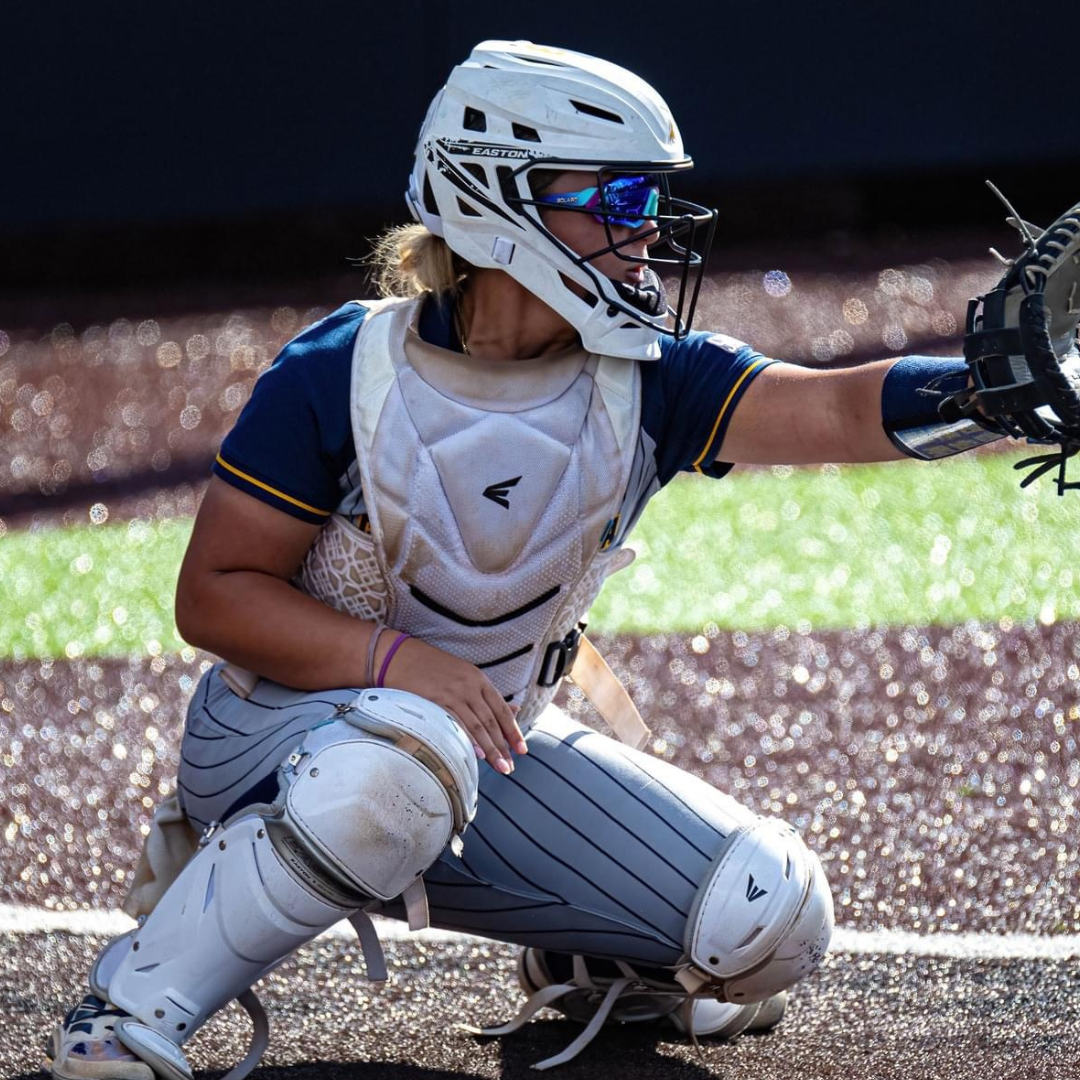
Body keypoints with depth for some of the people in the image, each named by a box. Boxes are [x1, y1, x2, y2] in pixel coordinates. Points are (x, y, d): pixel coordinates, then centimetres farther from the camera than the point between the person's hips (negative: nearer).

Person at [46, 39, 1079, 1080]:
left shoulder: (646, 384, -8)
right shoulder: (342, 372, -17)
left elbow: (849, 410, -22)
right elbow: (213, 593, -14)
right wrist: (397, 660, -29)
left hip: (492, 749, 5)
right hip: (290, 715, -5)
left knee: (770, 919, -10)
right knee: (398, 762, -42)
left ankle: (581, 967, 22)